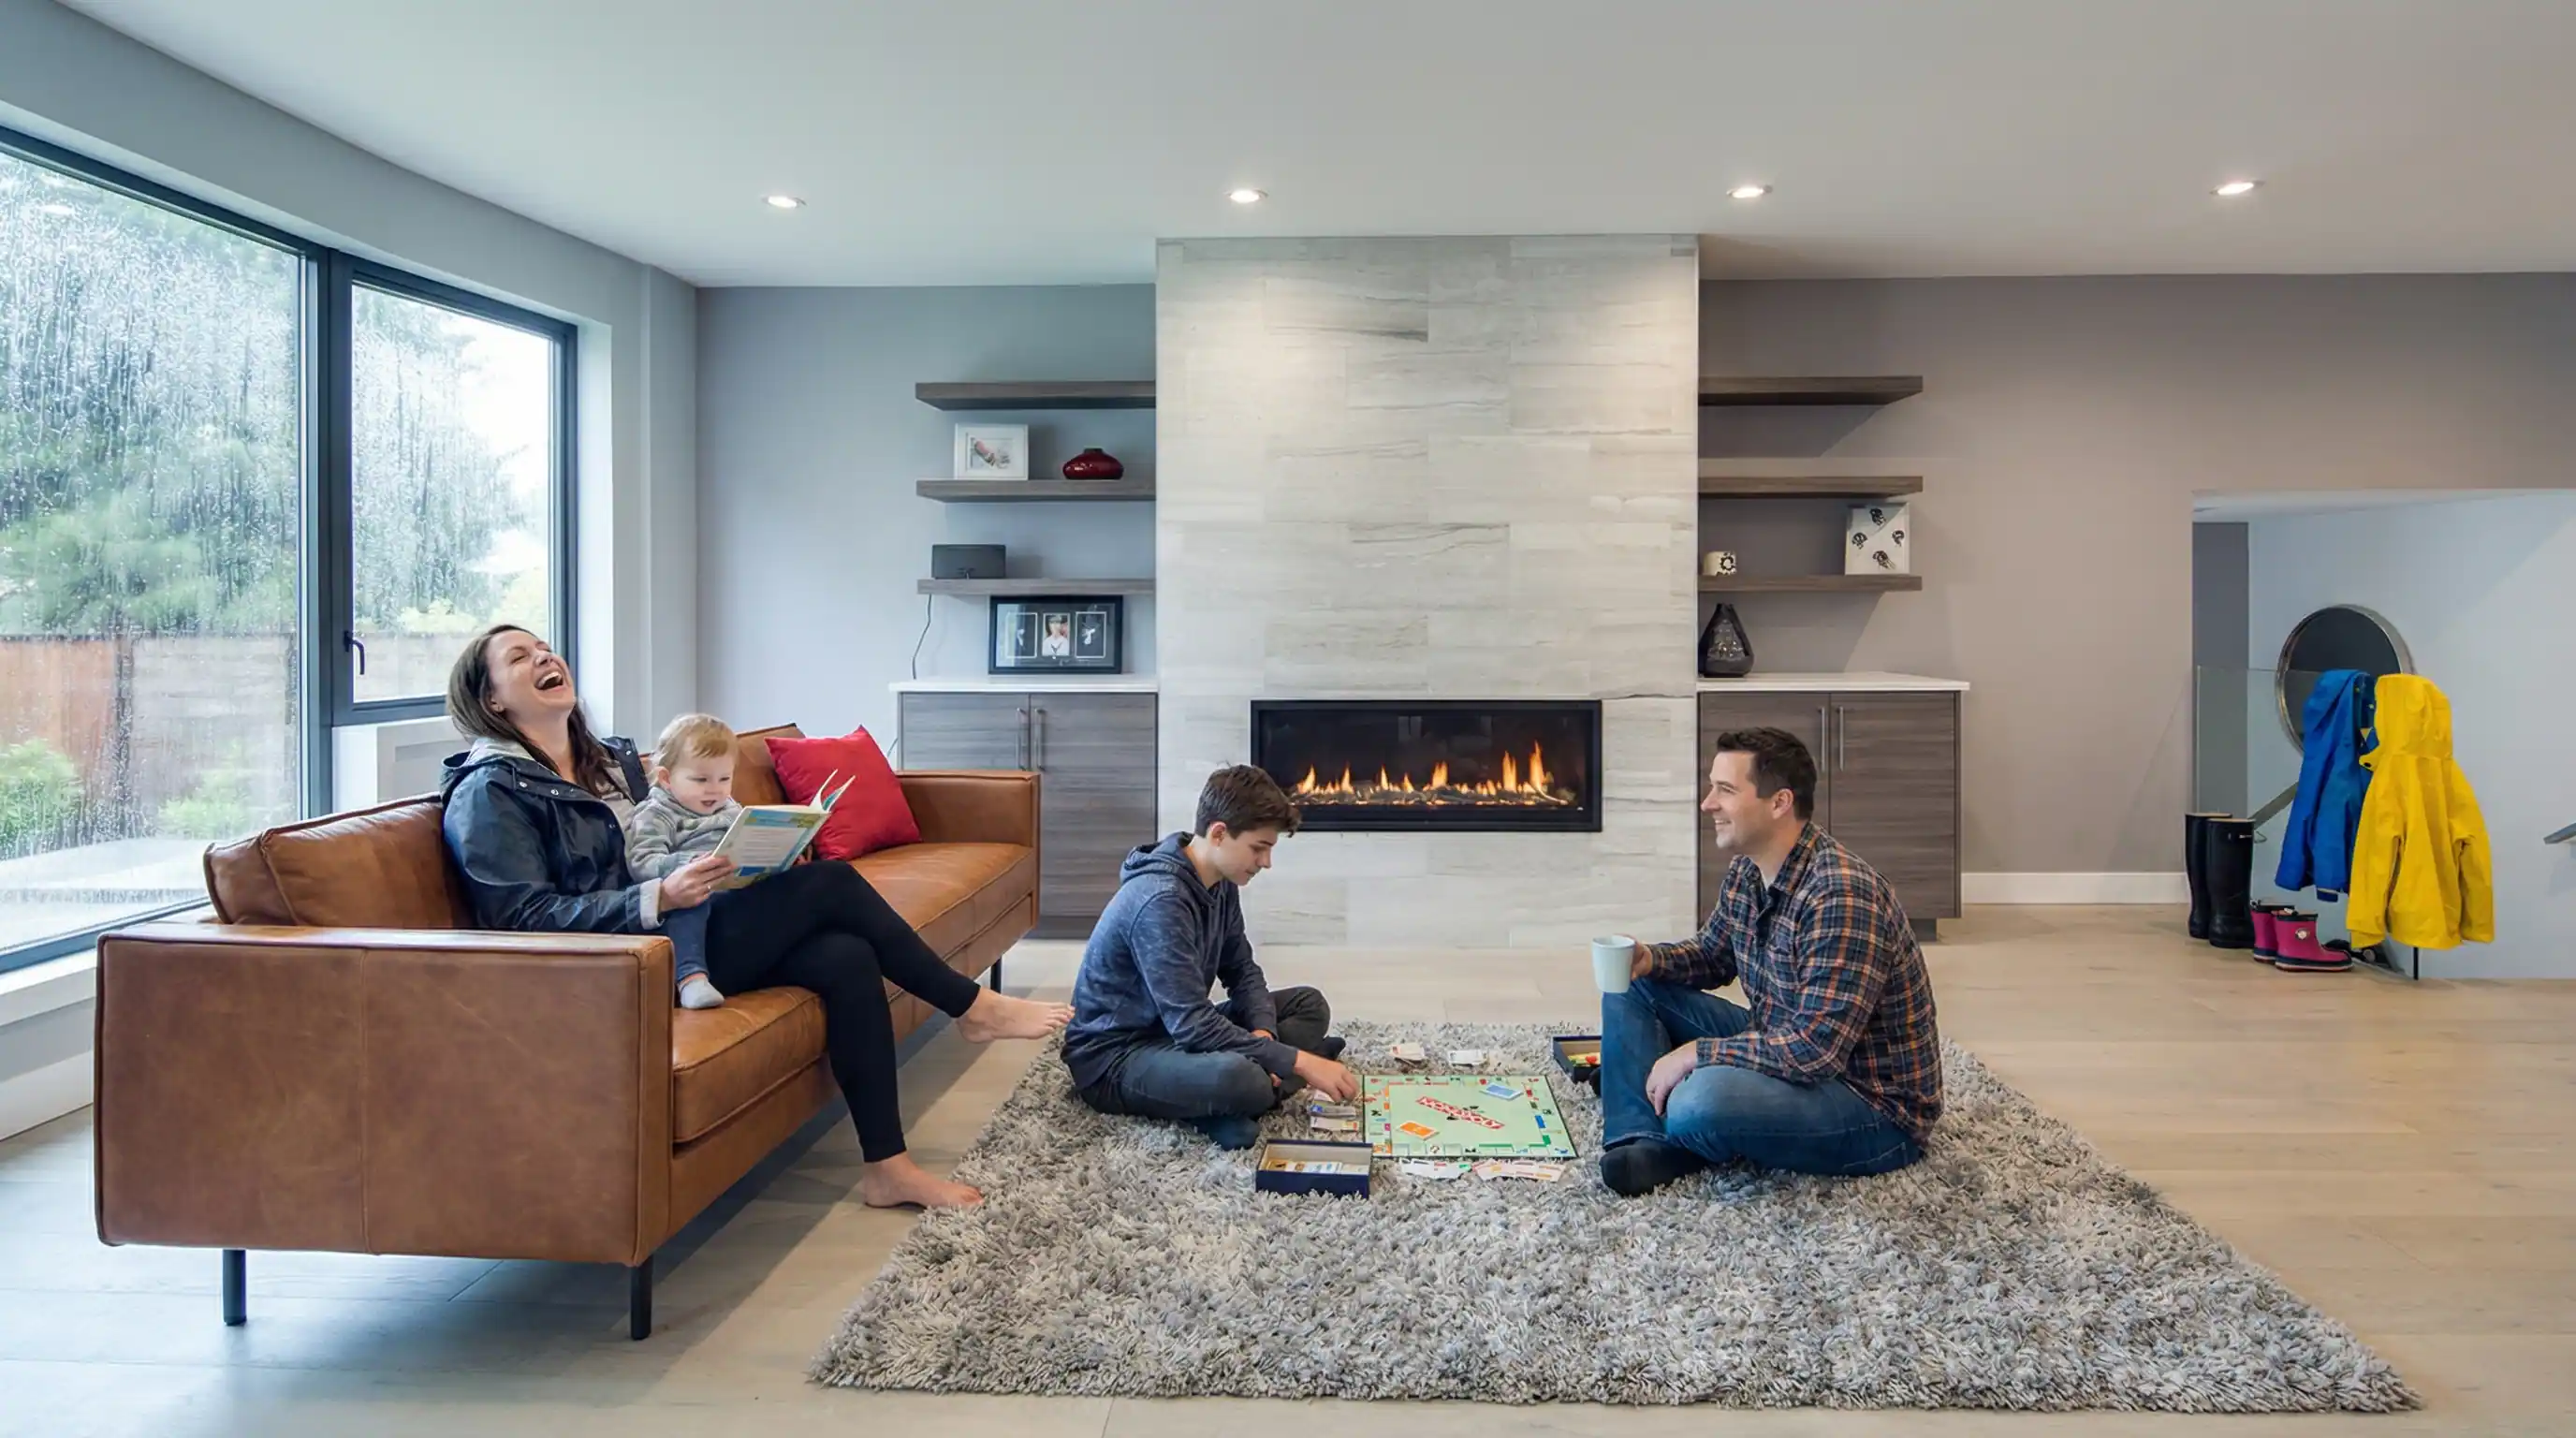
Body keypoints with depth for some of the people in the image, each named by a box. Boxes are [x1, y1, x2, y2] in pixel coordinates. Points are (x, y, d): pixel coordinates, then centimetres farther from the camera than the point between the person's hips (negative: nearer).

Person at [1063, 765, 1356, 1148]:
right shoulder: (1160, 900, -28)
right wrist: (1299, 1062, -30)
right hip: (1113, 1056, -10)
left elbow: (1242, 972, 9)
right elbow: (1192, 1024, -32)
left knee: (1310, 1005, 8)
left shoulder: (1221, 883, 0)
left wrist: (1264, 1034, -12)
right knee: (1236, 1077, -40)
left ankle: (1225, 1108, -10)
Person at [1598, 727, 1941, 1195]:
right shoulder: (1747, 871, -1)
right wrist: (1650, 959, -5)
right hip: (1783, 1048, 9)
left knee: (1699, 1103, -37)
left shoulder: (1841, 896, -29)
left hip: (1874, 1103, -9)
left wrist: (1695, 1052, -23)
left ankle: (1672, 1136, -1)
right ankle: (1646, 1144, -9)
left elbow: (1815, 1050, -32)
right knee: (1631, 984, 3)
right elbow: (1714, 954, 16)